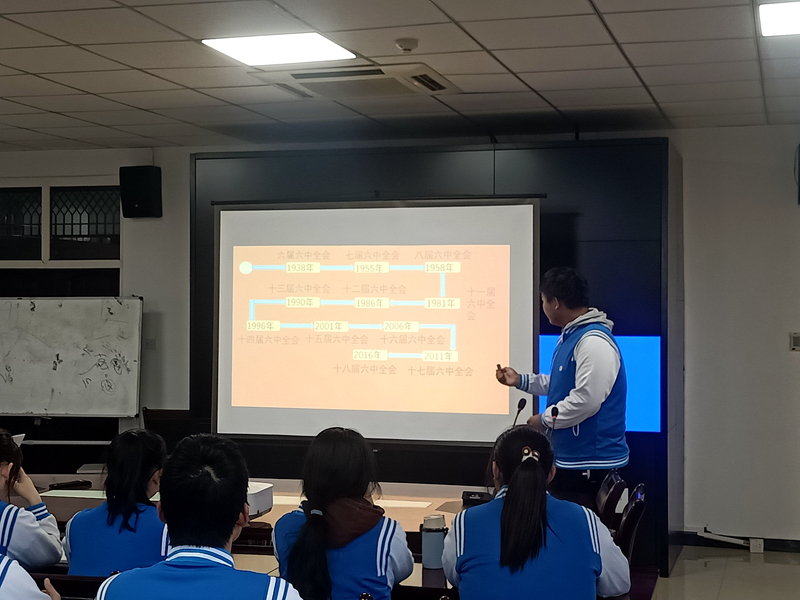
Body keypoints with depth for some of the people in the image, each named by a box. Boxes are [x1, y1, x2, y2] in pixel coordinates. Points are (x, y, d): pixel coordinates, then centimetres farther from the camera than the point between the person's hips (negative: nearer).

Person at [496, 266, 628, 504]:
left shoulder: (594, 342, -21)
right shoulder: (569, 336, 15)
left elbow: (586, 398, -27)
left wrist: (545, 419, -15)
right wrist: (520, 380, 22)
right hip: (568, 459, 11)